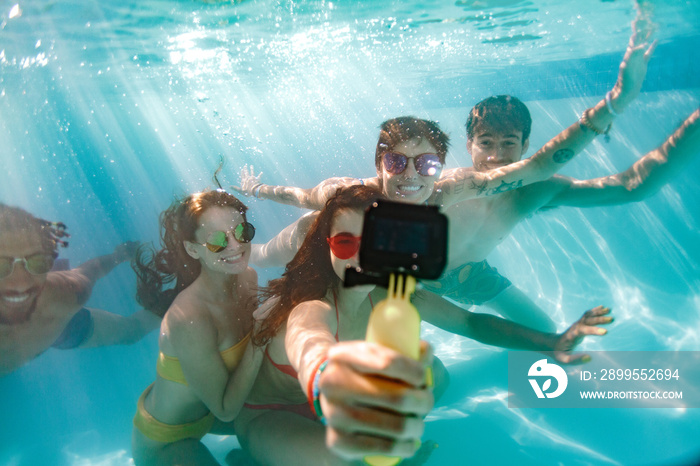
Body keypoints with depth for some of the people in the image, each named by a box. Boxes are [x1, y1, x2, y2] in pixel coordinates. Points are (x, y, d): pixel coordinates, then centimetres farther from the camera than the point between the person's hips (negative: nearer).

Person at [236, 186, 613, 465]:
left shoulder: (391, 294, -15)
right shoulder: (311, 309, -36)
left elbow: (471, 322, -6)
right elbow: (307, 346, -61)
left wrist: (551, 343, -19)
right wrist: (326, 379, -86)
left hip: (318, 401, 6)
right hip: (268, 415, -6)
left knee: (432, 378, -2)